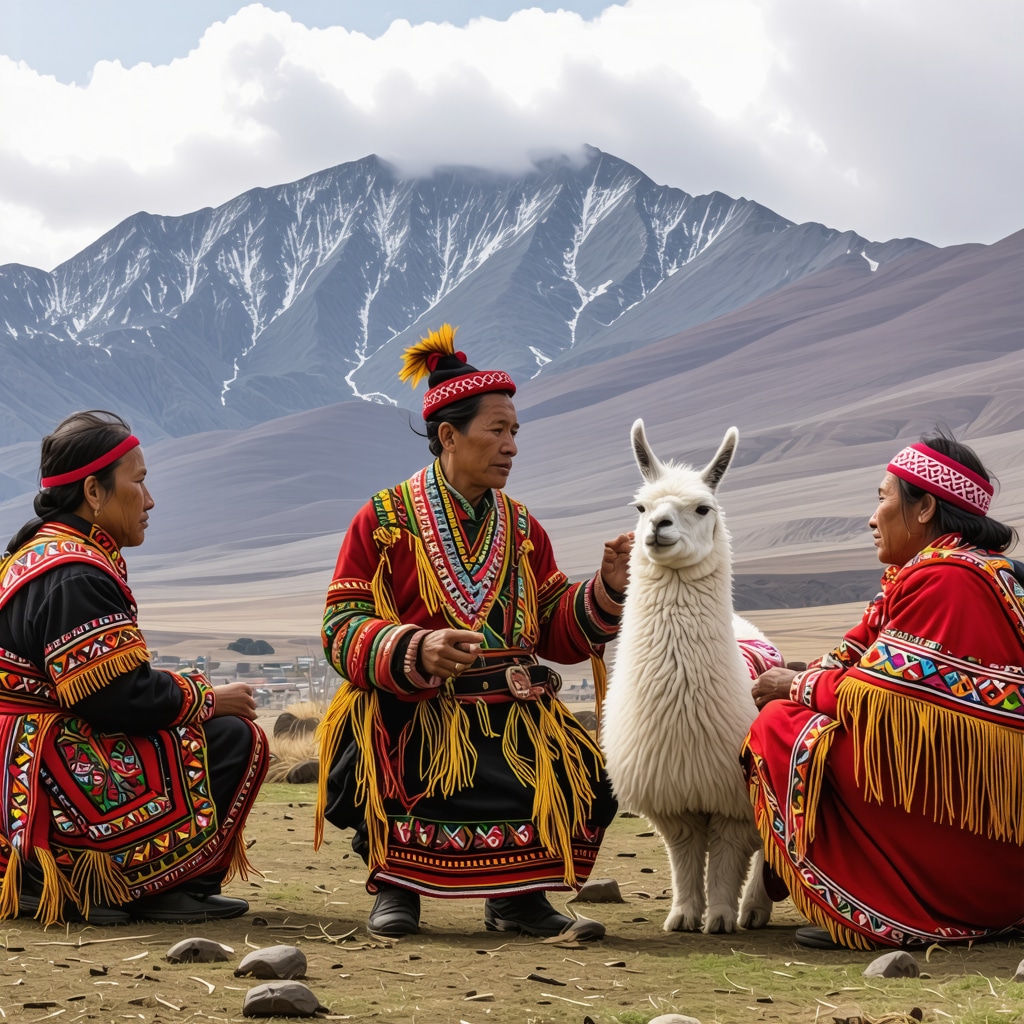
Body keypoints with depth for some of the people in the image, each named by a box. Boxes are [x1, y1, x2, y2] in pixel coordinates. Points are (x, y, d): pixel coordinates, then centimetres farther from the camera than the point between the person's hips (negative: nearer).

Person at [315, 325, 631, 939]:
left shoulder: (522, 529, 17)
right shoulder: (384, 519, 3)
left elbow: (559, 636, 14)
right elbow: (343, 629, -4)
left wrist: (608, 587, -4)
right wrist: (416, 651, -23)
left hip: (510, 712, 3)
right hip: (408, 712, -3)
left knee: (586, 782, -23)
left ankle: (519, 894, 4)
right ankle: (397, 881, -5)